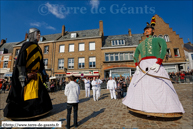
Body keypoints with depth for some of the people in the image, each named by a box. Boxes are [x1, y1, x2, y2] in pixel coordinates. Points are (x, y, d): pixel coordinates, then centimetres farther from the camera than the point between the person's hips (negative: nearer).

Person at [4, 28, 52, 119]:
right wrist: (23, 76, -21)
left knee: (39, 92, 12)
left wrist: (44, 74, 16)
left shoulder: (38, 48, 17)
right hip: (27, 76, -8)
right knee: (22, 94, -1)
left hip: (36, 76, 8)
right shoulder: (27, 45, -7)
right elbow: (20, 61, -15)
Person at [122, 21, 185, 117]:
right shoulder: (140, 45, 25)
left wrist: (158, 63, -21)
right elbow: (135, 57, 17)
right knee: (139, 87, 2)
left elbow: (164, 49, -5)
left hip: (155, 66, -3)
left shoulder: (159, 39, 16)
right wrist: (137, 66, -2)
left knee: (160, 87, -5)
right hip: (143, 66, 3)